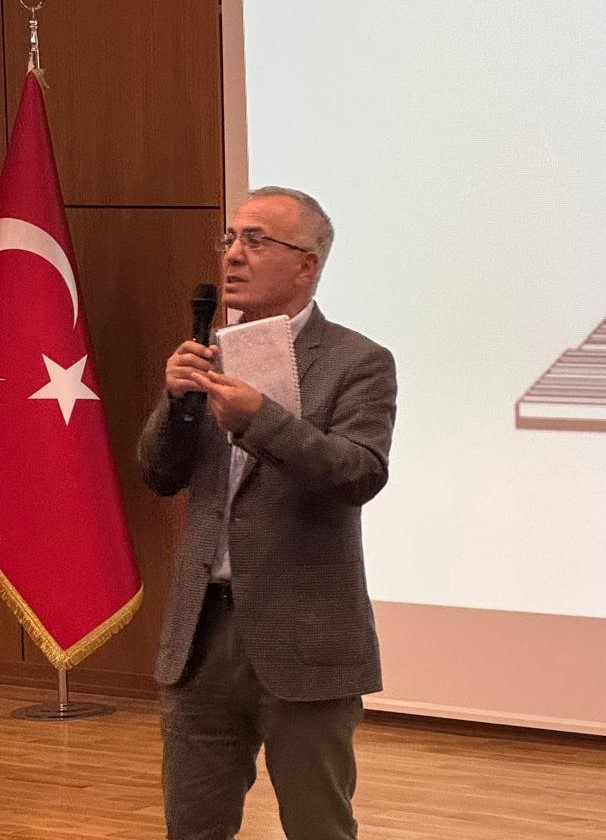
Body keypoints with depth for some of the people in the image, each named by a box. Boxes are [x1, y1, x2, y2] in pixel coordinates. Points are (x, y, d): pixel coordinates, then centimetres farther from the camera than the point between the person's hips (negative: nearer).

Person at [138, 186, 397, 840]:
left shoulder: (358, 364, -5)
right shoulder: (211, 356, 11)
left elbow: (361, 474, -19)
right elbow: (160, 475, 8)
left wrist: (259, 419, -31)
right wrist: (177, 400, -11)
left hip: (301, 640, -5)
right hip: (201, 635, 5)